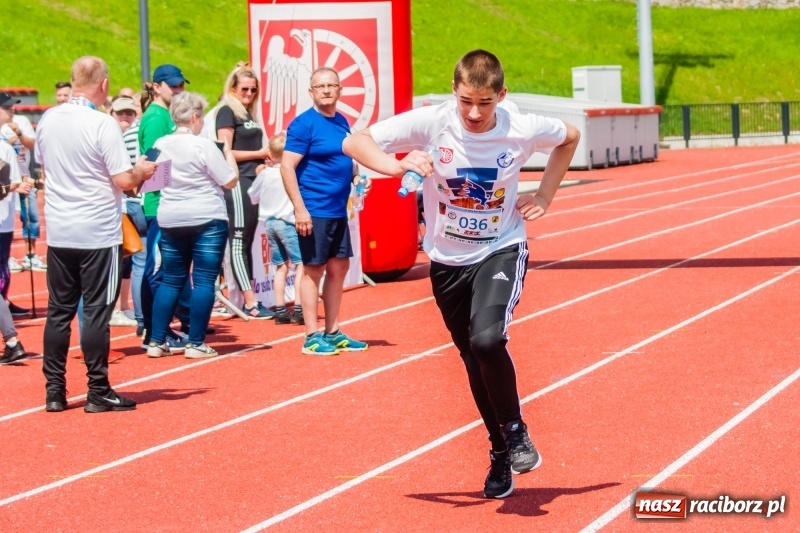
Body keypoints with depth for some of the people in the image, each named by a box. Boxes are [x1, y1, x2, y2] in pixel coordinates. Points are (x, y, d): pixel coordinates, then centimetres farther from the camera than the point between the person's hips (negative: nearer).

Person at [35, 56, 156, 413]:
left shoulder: (48, 120, 2)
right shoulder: (103, 124, -15)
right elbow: (123, 181, -15)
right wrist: (141, 172, 4)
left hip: (58, 232, 5)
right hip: (98, 233, -5)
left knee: (59, 311, 10)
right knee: (96, 312, 1)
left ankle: (54, 391, 12)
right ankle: (98, 392, 5)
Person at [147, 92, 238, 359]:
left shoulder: (160, 145, 4)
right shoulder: (204, 146, -12)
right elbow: (230, 180, -8)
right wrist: (228, 153, 6)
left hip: (170, 220, 6)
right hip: (207, 219, -6)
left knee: (171, 280, 12)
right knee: (204, 281, -1)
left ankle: (157, 342, 9)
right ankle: (196, 344, -2)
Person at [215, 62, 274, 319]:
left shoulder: (248, 114, 17)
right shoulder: (227, 111, -6)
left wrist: (265, 159, 5)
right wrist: (258, 154, -10)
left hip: (252, 182, 9)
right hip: (236, 183, -9)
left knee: (247, 242, 9)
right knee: (238, 242, -7)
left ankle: (250, 299, 12)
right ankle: (250, 303, -9)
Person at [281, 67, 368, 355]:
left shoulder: (342, 122, 12)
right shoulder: (304, 123, -11)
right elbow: (287, 167, -16)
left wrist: (356, 175, 4)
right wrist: (300, 209, -21)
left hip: (338, 211, 8)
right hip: (314, 212, -8)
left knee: (339, 268, 12)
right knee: (313, 270, -1)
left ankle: (333, 333, 21)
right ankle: (312, 337, 5)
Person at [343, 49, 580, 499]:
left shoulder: (522, 129, -15)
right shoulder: (431, 122, -17)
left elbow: (570, 137, 8)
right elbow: (355, 143, -15)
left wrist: (544, 197, 0)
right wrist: (399, 165, -33)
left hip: (501, 251, -2)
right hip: (448, 261, 2)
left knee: (488, 340, -27)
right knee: (475, 361, 10)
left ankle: (516, 431, -3)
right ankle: (501, 455, 31)